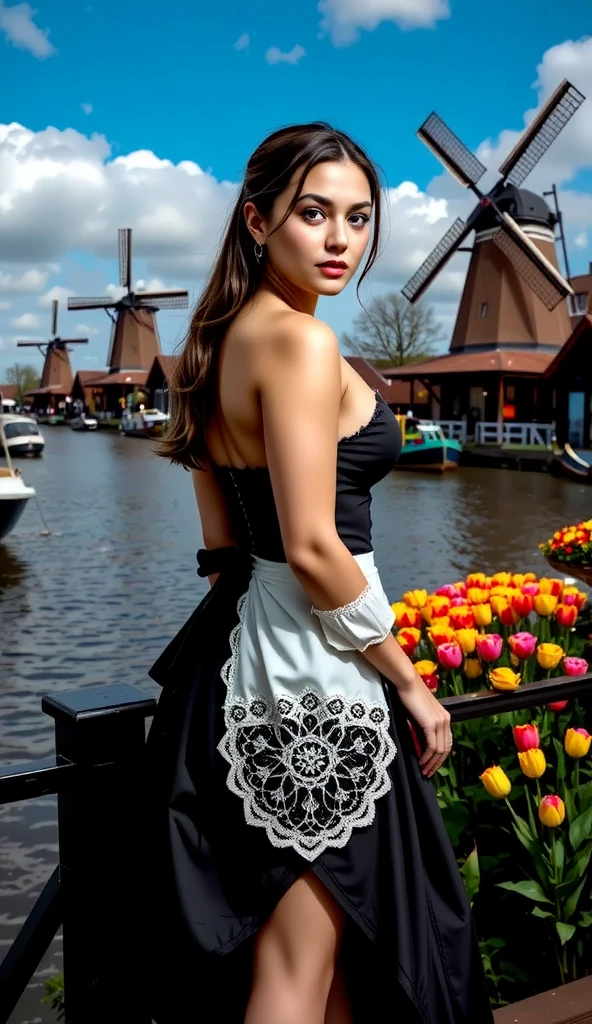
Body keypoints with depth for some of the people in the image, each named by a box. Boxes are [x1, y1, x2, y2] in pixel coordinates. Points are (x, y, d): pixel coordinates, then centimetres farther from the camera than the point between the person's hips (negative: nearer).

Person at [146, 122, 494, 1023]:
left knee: (325, 935, 25)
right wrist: (410, 682, -12)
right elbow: (313, 547, -23)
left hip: (239, 639, 10)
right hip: (314, 674, -10)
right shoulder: (299, 342, -18)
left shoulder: (224, 337, 11)